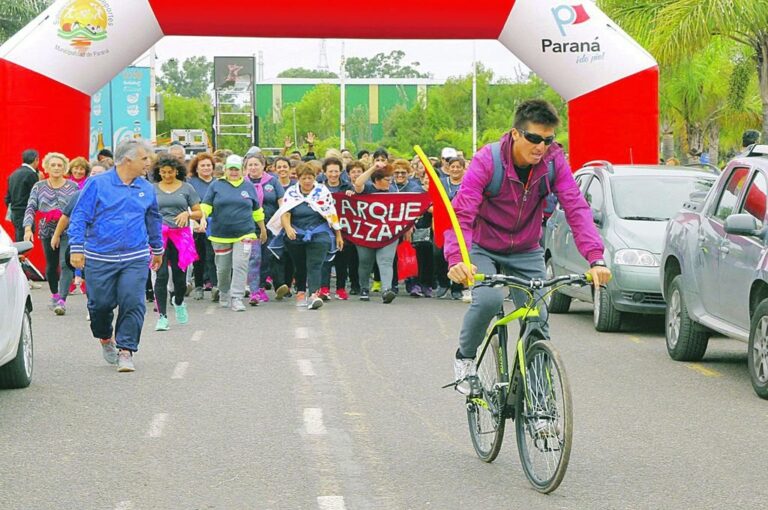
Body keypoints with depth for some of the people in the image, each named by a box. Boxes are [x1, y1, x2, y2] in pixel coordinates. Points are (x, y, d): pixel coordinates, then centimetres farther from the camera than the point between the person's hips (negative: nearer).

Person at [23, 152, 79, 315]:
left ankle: (62, 300, -21)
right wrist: (28, 228, -13)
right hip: (47, 232, 3)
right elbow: (30, 208, 1)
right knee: (51, 265, 14)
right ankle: (55, 295, 36)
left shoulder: (72, 186, 2)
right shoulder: (39, 187, 7)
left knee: (65, 264, -17)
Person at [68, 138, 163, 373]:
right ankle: (105, 338, 33)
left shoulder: (147, 189, 9)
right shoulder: (97, 184, -4)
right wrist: (77, 248, -10)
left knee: (132, 303, -9)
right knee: (101, 304, 5)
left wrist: (157, 248, 32)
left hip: (135, 259, 2)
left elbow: (154, 220, 24)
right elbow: (79, 217, -4)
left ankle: (125, 350, -2)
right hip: (100, 259, -2)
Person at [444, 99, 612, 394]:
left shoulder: (554, 161, -17)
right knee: (489, 299, -29)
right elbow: (461, 213, -31)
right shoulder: (487, 161, -25)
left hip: (526, 253, 3)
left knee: (538, 319, -8)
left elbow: (577, 209, -22)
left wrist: (595, 259, -37)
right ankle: (465, 357, 0)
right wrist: (456, 259, -49)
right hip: (483, 250, -3)